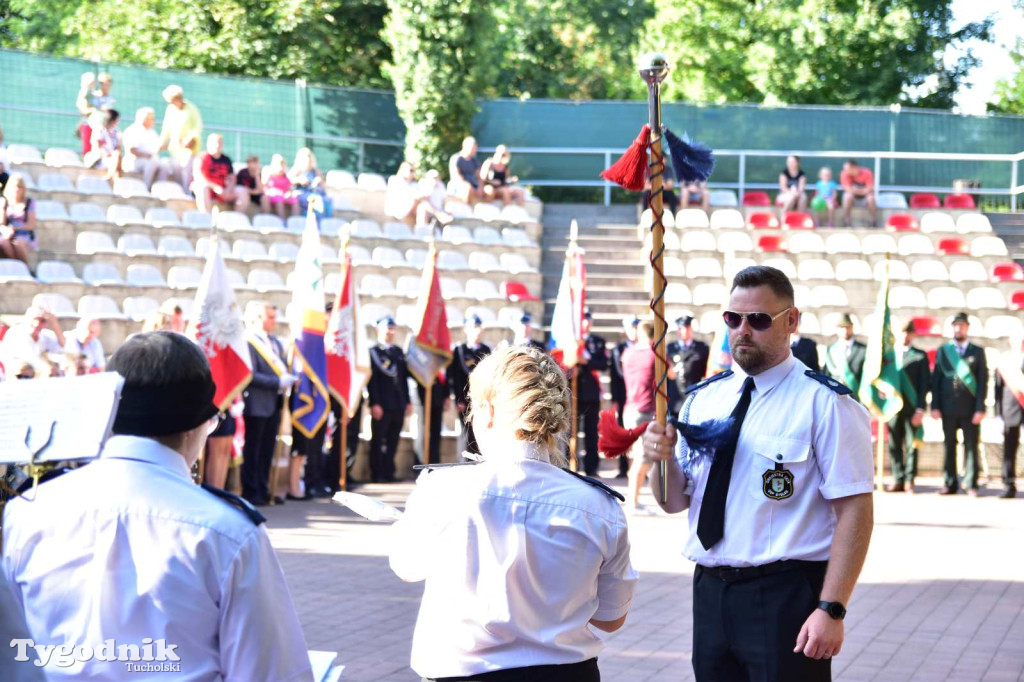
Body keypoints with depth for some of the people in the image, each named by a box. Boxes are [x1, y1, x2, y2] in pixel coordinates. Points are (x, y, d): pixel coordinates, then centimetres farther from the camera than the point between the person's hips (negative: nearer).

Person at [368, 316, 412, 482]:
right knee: (378, 441, 0)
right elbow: (371, 380, -10)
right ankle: (377, 474, 5)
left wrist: (408, 402, 12)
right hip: (382, 405, -6)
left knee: (392, 442, 8)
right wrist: (374, 404, -16)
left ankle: (389, 473, 14)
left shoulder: (399, 352, 16)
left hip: (398, 405, 6)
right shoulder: (373, 352, -3)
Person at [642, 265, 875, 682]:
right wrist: (662, 457, -5)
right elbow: (676, 501, 16)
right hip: (710, 593, 6)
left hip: (785, 597, -6)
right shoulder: (702, 399, 11)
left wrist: (831, 609, -20)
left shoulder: (824, 403, -8)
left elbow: (855, 511, -14)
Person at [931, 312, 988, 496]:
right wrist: (935, 406, -1)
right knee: (949, 447, 4)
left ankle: (971, 485, 2)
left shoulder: (977, 352, 7)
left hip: (970, 409, -1)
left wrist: (980, 408, -7)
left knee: (971, 447, -1)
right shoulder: (942, 350, 11)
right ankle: (949, 484, 8)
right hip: (948, 408, 1)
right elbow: (936, 380, 7)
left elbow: (983, 382, 2)